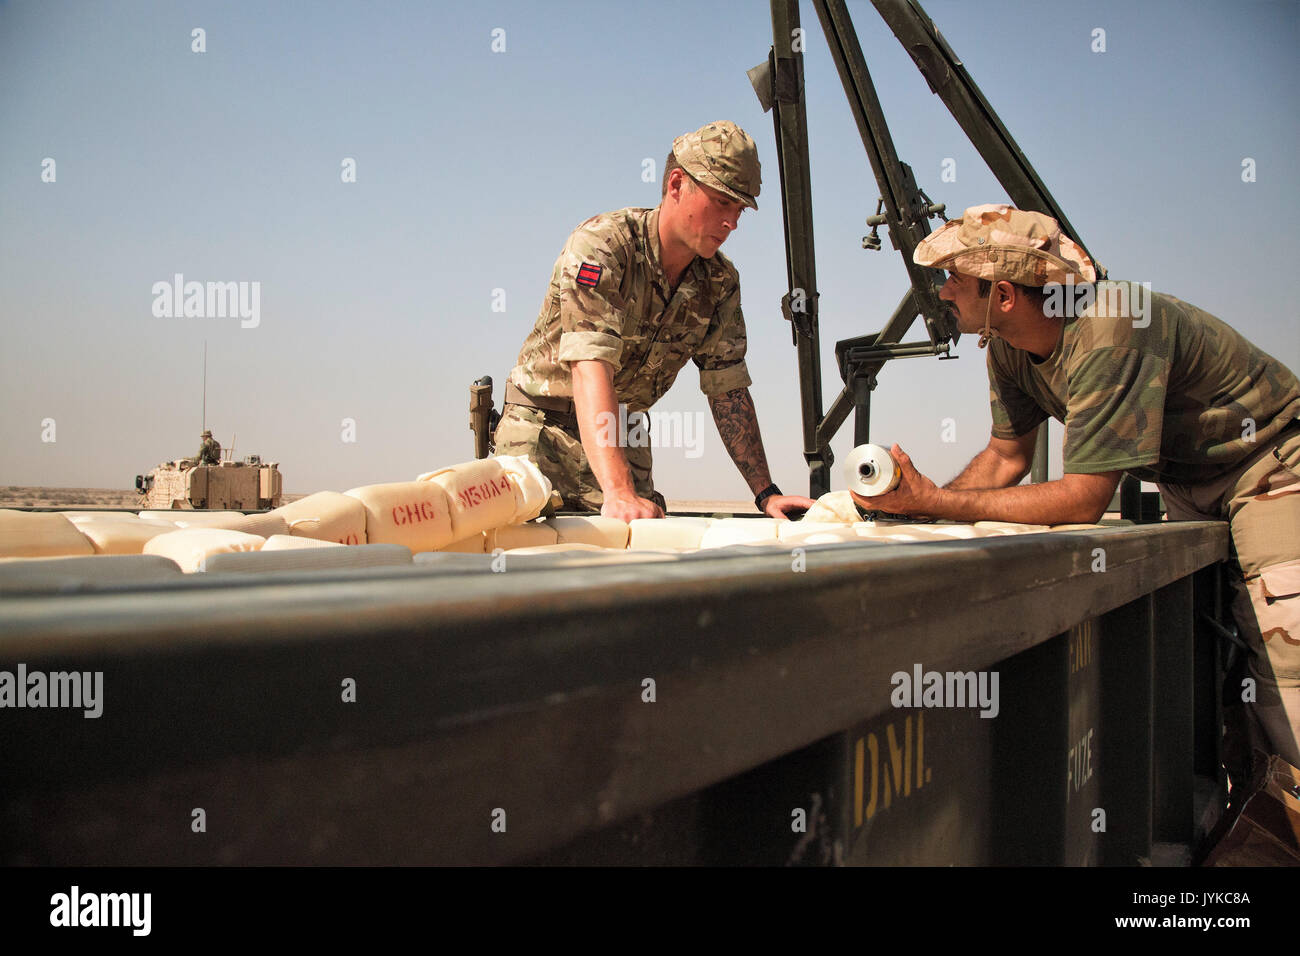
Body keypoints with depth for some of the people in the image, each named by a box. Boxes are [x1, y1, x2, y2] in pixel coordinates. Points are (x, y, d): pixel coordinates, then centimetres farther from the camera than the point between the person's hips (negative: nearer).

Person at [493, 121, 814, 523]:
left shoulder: (720, 283, -3)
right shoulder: (600, 245, -24)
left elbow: (728, 390, 2)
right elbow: (591, 369, -34)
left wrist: (765, 492, -7)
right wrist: (618, 491, -45)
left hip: (625, 438, 5)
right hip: (544, 429, -4)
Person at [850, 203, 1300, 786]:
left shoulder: (1109, 334, -36)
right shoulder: (1008, 347, -10)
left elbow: (1084, 500, -37)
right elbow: (1007, 456, -1)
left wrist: (936, 502, -36)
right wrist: (919, 503, -18)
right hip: (1187, 484, 7)